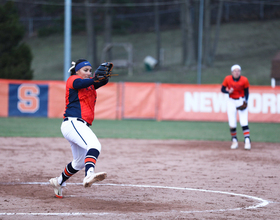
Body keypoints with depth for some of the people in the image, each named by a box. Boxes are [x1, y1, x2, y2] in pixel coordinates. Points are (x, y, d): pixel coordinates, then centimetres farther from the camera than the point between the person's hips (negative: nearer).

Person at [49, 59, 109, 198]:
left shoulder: (90, 84, 25)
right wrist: (96, 78, -38)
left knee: (79, 163, 21)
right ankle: (89, 175, -57)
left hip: (81, 126, 10)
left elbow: (103, 81, 6)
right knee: (94, 145, -34)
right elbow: (81, 83, -21)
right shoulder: (73, 80, 3)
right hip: (73, 123, -10)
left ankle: (59, 182, 42)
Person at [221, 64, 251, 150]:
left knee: (244, 123, -12)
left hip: (241, 101, -1)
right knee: (232, 124, -1)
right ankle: (234, 141, 16)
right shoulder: (227, 79, -8)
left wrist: (245, 102, -12)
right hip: (231, 102, 1)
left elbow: (246, 92, 1)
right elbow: (222, 89, 2)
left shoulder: (244, 80, -10)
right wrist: (228, 91, -19)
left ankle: (247, 141, -14)